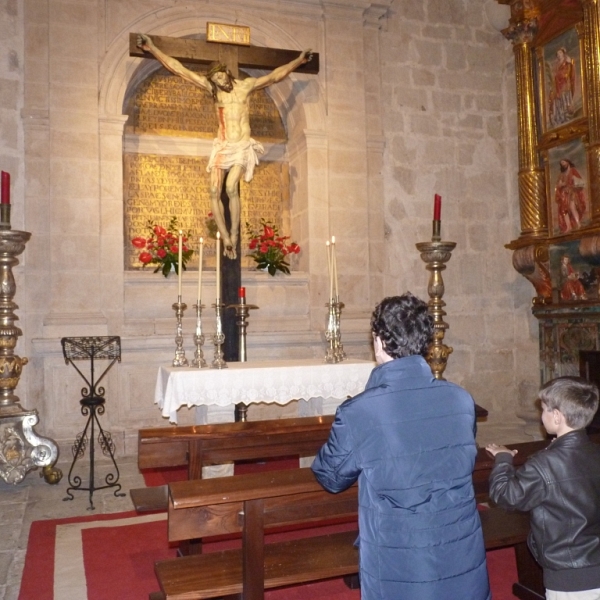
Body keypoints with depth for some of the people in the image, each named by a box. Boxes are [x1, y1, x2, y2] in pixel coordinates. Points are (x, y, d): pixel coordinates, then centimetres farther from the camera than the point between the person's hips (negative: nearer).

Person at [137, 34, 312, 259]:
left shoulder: (245, 85, 1)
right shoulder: (212, 87, 4)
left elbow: (275, 75, 5)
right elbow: (179, 69, 1)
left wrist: (299, 60, 2)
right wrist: (152, 49, -3)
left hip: (242, 146, -3)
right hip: (221, 146, 3)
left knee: (231, 187, -24)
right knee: (214, 191, -10)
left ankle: (234, 235, -15)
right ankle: (226, 238, -5)